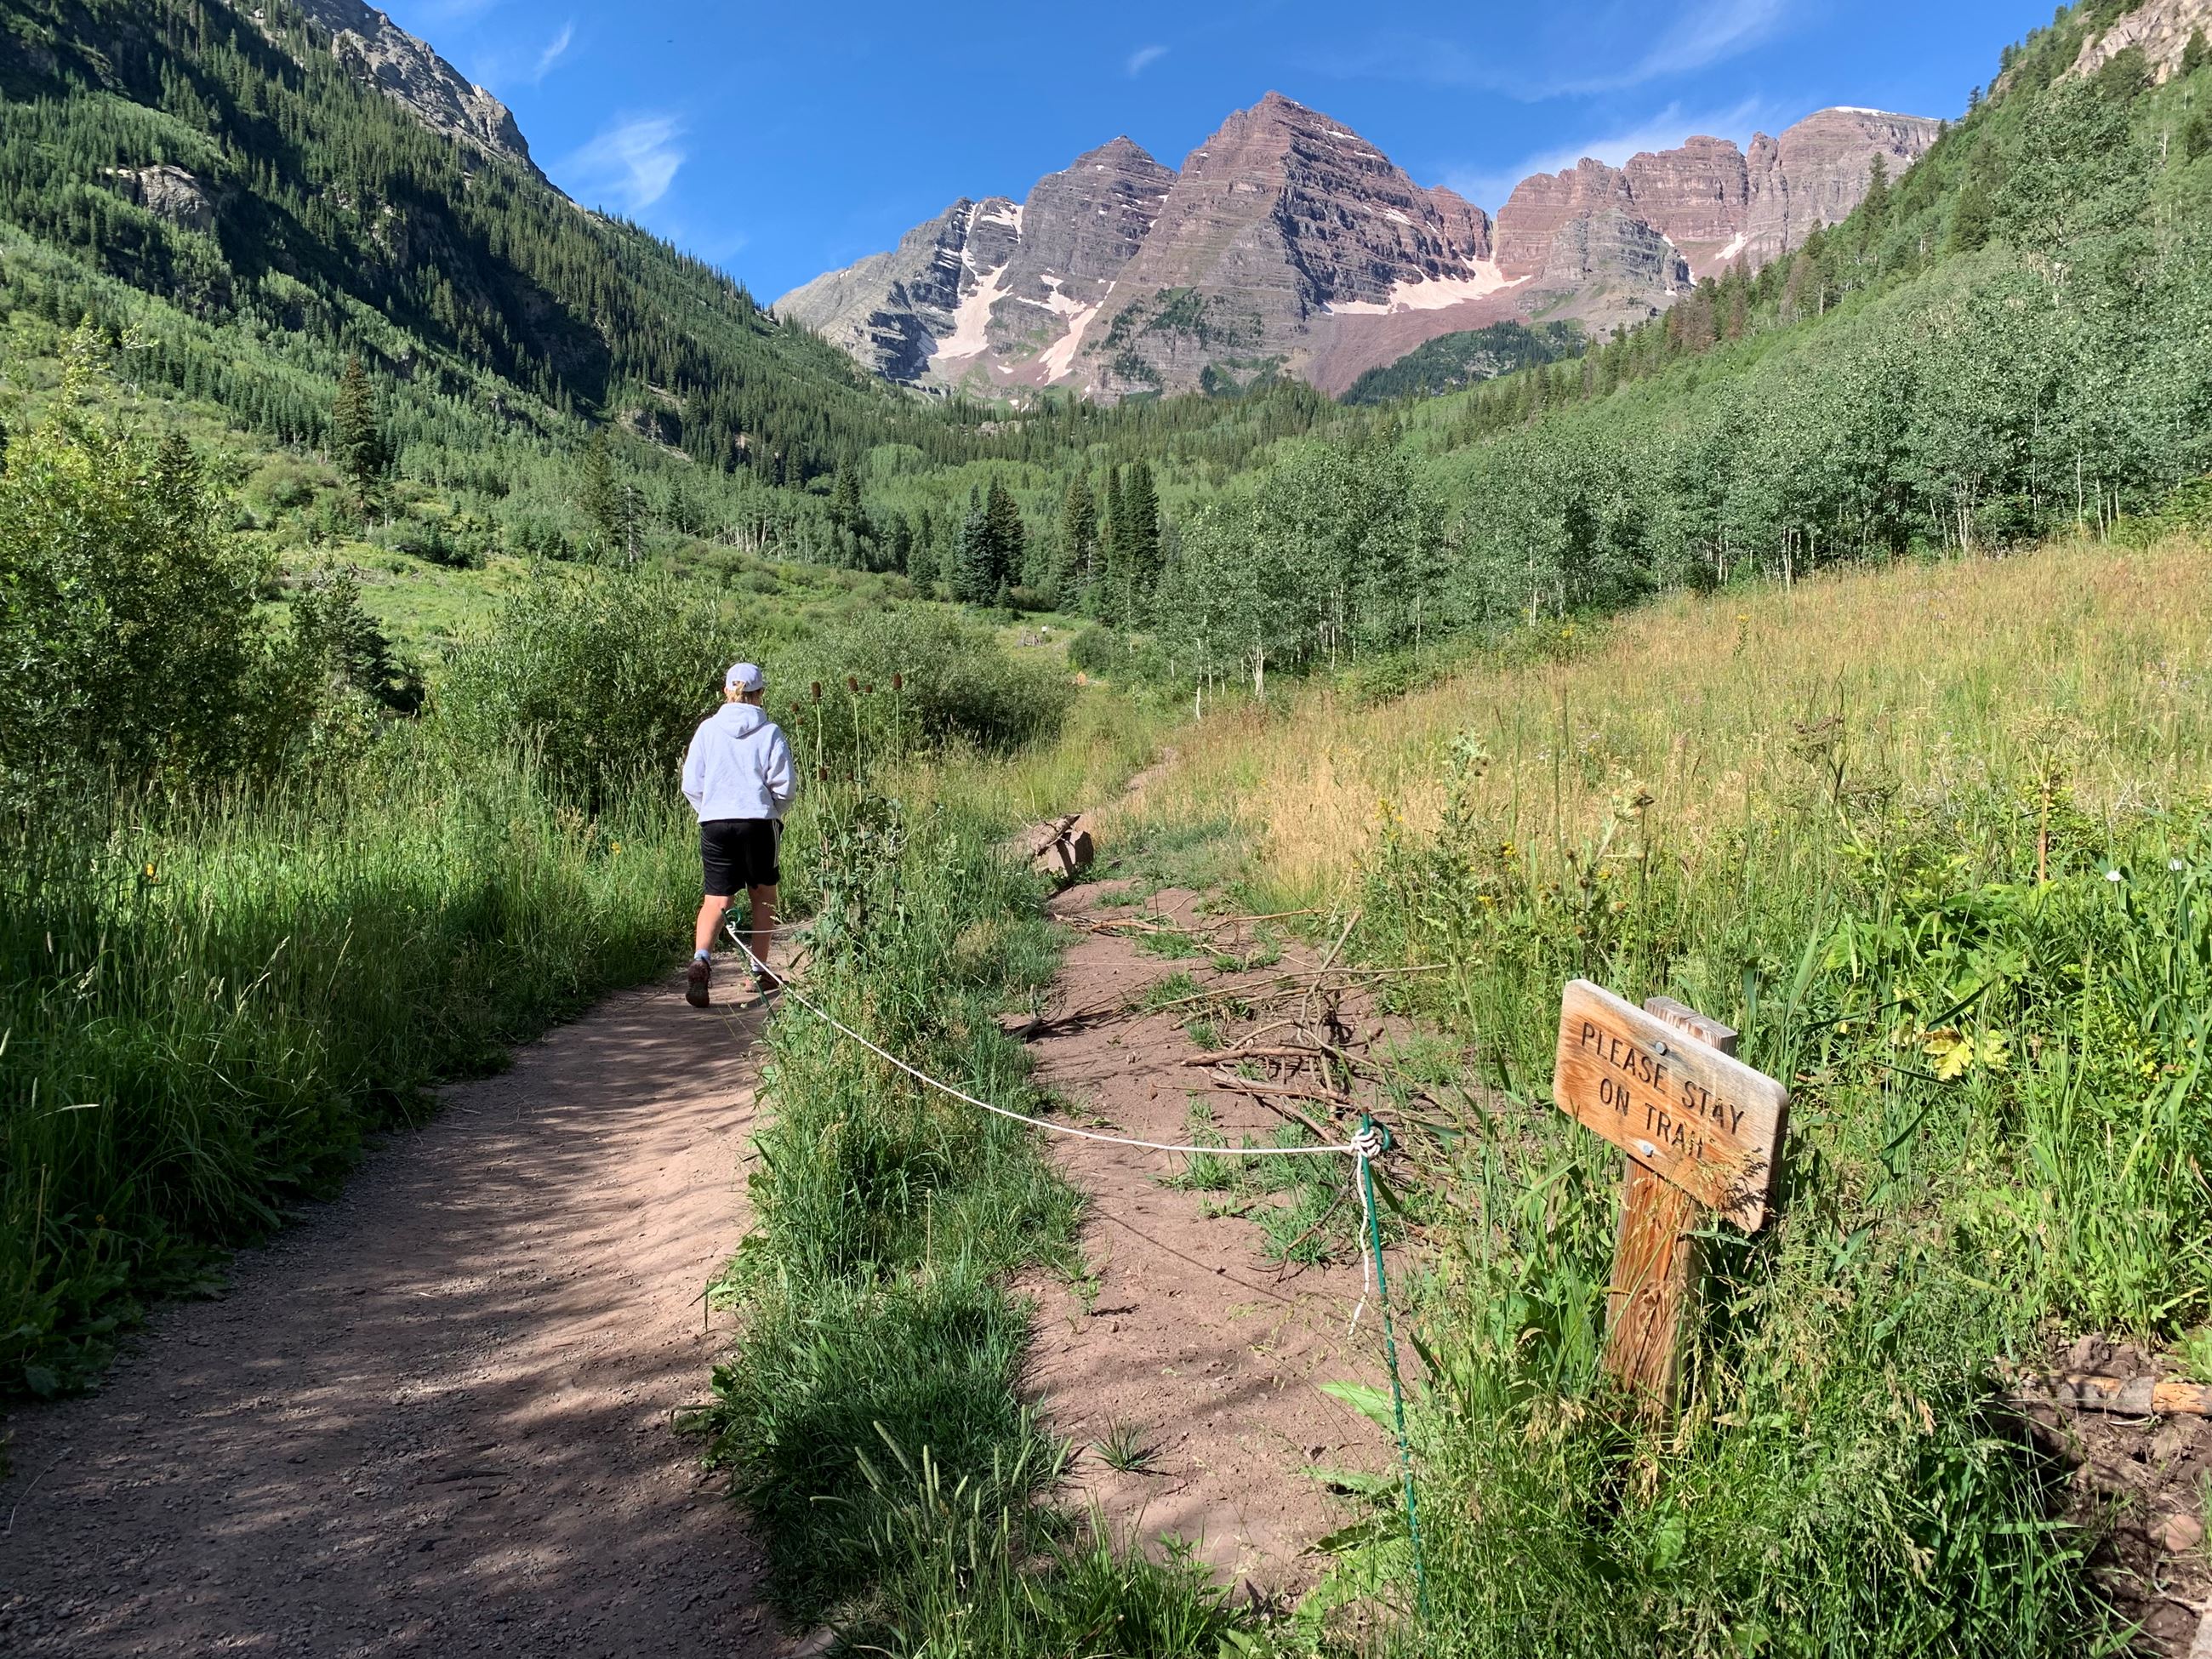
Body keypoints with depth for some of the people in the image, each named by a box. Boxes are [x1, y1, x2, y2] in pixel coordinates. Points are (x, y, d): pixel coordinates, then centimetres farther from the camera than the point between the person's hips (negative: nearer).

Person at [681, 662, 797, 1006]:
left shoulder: (707, 729, 3)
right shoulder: (770, 732, -2)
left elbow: (691, 784, 3)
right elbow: (785, 787, -4)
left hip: (715, 824, 1)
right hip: (759, 823, -1)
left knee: (716, 899, 3)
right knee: (763, 896, 15)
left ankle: (701, 959, -22)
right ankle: (760, 971, 20)